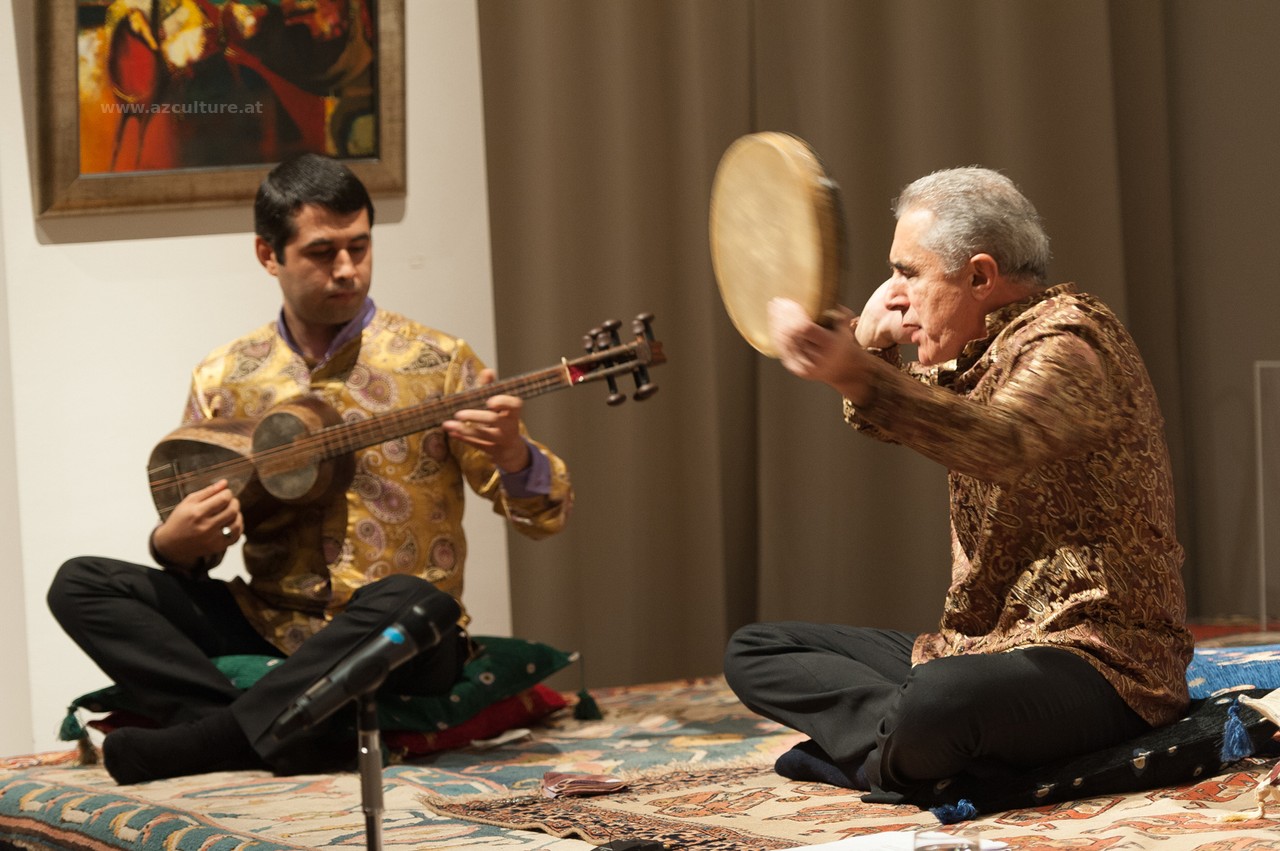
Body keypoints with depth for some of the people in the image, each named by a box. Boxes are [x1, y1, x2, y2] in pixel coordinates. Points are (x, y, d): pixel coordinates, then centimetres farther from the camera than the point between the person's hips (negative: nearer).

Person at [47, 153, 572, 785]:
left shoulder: (436, 363, 0)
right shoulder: (223, 381, 8)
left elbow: (546, 514, -1)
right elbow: (186, 547, 14)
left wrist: (512, 457, -23)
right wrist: (176, 543, -10)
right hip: (267, 629, 4)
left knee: (413, 605, -38)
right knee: (80, 585, -13)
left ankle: (207, 740, -29)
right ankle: (288, 739, -30)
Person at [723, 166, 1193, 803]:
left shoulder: (1066, 341, -15)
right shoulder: (981, 353, 15)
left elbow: (1004, 445, -38)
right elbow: (886, 421, 32)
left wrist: (859, 375, -51)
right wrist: (871, 344, 9)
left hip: (1094, 660, -11)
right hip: (981, 645, 11)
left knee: (933, 705, -42)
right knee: (754, 651, 9)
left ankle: (894, 757, -9)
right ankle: (906, 742, -14)